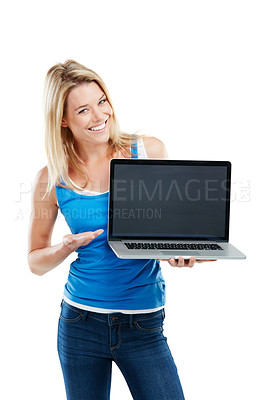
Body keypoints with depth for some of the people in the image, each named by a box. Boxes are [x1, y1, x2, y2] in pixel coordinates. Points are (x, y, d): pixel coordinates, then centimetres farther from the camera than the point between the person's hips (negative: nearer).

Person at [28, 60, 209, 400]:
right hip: (80, 323, 1)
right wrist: (66, 248, -14)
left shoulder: (149, 152, -4)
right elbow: (36, 261, 7)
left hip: (144, 325, 0)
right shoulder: (51, 179, -3)